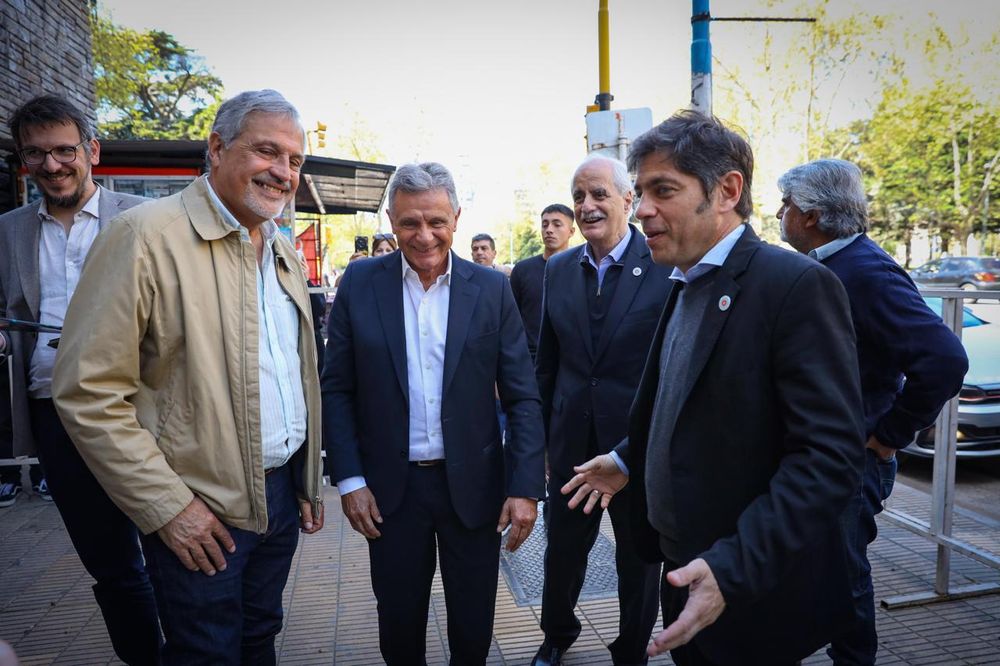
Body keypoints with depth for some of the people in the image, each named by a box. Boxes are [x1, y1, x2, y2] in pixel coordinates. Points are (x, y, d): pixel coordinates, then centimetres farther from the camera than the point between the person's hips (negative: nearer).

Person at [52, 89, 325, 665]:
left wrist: (310, 483, 13)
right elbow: (88, 392, -17)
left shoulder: (285, 250, 8)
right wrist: (167, 507, -17)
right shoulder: (148, 236, -15)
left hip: (283, 491, 7)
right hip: (199, 514, -6)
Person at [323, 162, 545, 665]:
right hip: (391, 487, 0)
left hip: (473, 485, 0)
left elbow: (522, 396, -3)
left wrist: (525, 487, -9)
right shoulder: (360, 282, -3)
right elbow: (336, 389, 0)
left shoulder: (492, 289, -4)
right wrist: (349, 480, -5)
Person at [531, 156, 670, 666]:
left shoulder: (667, 266, -12)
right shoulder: (558, 270, 3)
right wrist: (541, 436, 9)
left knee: (639, 558, 16)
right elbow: (547, 362, 8)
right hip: (572, 442, 4)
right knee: (562, 549, 19)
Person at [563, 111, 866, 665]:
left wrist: (733, 570, -31)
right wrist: (628, 460, 15)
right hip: (685, 568, 8)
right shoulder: (688, 286, 8)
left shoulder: (798, 286, -20)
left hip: (753, 595, -7)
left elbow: (829, 456, -26)